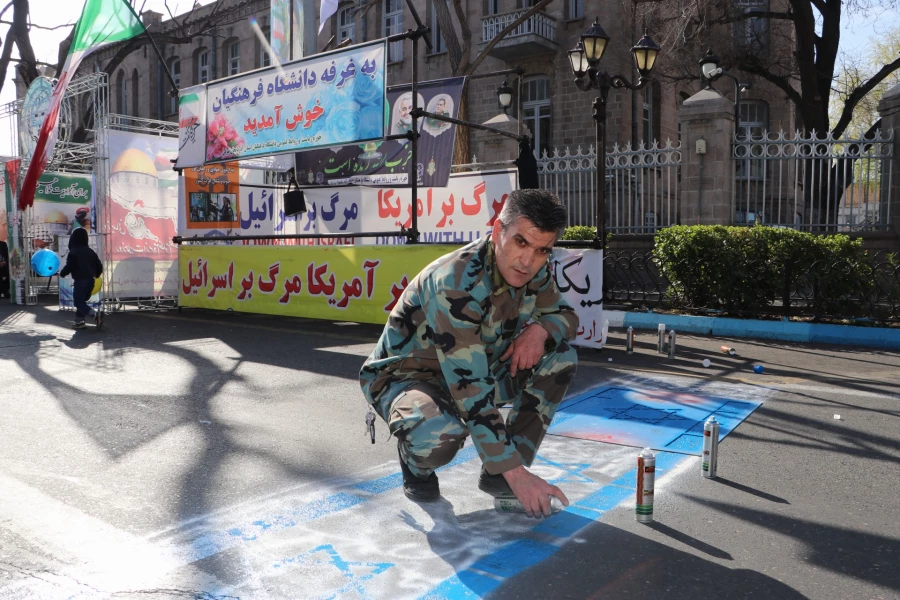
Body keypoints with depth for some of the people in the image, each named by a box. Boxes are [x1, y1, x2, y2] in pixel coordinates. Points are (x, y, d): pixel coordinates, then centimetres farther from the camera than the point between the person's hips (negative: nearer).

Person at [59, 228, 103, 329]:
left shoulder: (73, 252, -10)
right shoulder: (90, 251, 10)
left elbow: (69, 266, -13)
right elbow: (99, 266, 11)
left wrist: (62, 273, 8)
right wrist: (96, 275, 30)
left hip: (80, 281, -7)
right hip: (90, 280, 7)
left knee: (79, 302, -3)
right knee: (81, 301, 19)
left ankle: (95, 314, -25)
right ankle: (79, 321, 18)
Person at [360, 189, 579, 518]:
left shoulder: (535, 270, -11)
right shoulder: (456, 283, -33)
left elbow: (566, 316, 6)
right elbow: (470, 392, -35)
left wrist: (539, 328, -20)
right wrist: (514, 472, -34)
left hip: (476, 368, 7)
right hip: (403, 376, -7)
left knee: (560, 358, -10)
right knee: (441, 434, -39)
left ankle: (497, 476, -2)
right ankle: (416, 461, 1)